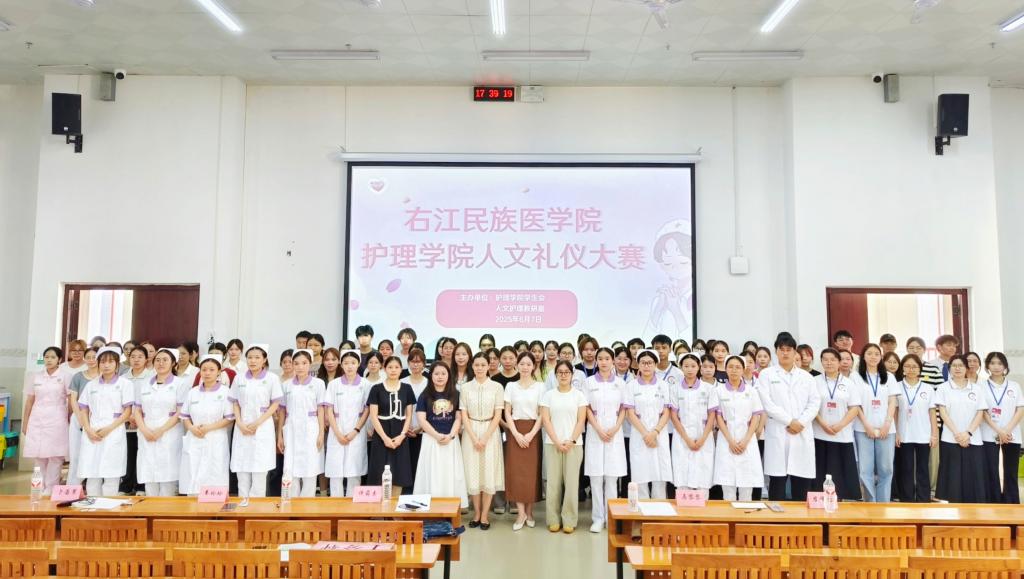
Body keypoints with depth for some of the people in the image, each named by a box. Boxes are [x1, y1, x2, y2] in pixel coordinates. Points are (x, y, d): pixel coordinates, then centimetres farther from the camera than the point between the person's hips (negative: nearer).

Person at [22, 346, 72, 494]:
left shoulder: (65, 377, 0)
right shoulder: (35, 377, 8)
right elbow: (29, 402, 12)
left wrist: (70, 421, -4)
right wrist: (24, 424, 11)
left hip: (57, 421, -3)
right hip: (37, 421, 3)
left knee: (55, 456, -5)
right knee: (39, 456, 6)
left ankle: (50, 490, 1)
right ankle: (40, 489, 17)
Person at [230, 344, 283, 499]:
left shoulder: (272, 378, -2)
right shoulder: (239, 378, 7)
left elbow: (275, 405, -2)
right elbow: (235, 404, 11)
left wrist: (257, 423, -11)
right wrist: (240, 423, -6)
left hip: (262, 429, -3)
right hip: (242, 429, 3)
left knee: (259, 473, -3)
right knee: (242, 473, 4)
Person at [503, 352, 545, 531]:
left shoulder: (540, 387, 3)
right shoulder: (510, 386, 6)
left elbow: (541, 414, 0)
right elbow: (507, 412, 3)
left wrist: (531, 434, -11)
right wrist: (516, 434, -9)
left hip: (533, 432, -1)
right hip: (515, 432, 1)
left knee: (532, 471, -1)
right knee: (515, 471, -4)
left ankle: (529, 510, 12)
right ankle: (521, 513, 1)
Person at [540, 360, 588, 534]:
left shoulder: (579, 395, 5)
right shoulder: (548, 395, 6)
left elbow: (581, 420, 1)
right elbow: (546, 420, 0)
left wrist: (571, 441, -11)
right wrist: (557, 442, -10)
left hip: (574, 444, 0)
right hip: (552, 444, 0)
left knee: (571, 482, -1)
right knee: (553, 482, 1)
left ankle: (569, 521, 7)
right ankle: (554, 520, 10)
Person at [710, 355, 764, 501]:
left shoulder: (751, 390, 6)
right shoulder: (718, 390, 3)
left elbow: (756, 417, 3)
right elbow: (718, 417, 0)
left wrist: (745, 441, -8)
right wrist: (731, 441, -10)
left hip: (747, 442, 1)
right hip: (726, 441, -1)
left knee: (746, 487, 1)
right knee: (728, 486, -2)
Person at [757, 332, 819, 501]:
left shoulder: (806, 376, 15)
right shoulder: (767, 374, 5)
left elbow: (815, 402, 5)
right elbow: (767, 403, -6)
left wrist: (801, 422, -9)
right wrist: (789, 421, -11)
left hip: (802, 434, 3)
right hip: (778, 433, -3)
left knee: (802, 482, 3)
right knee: (778, 480, -4)